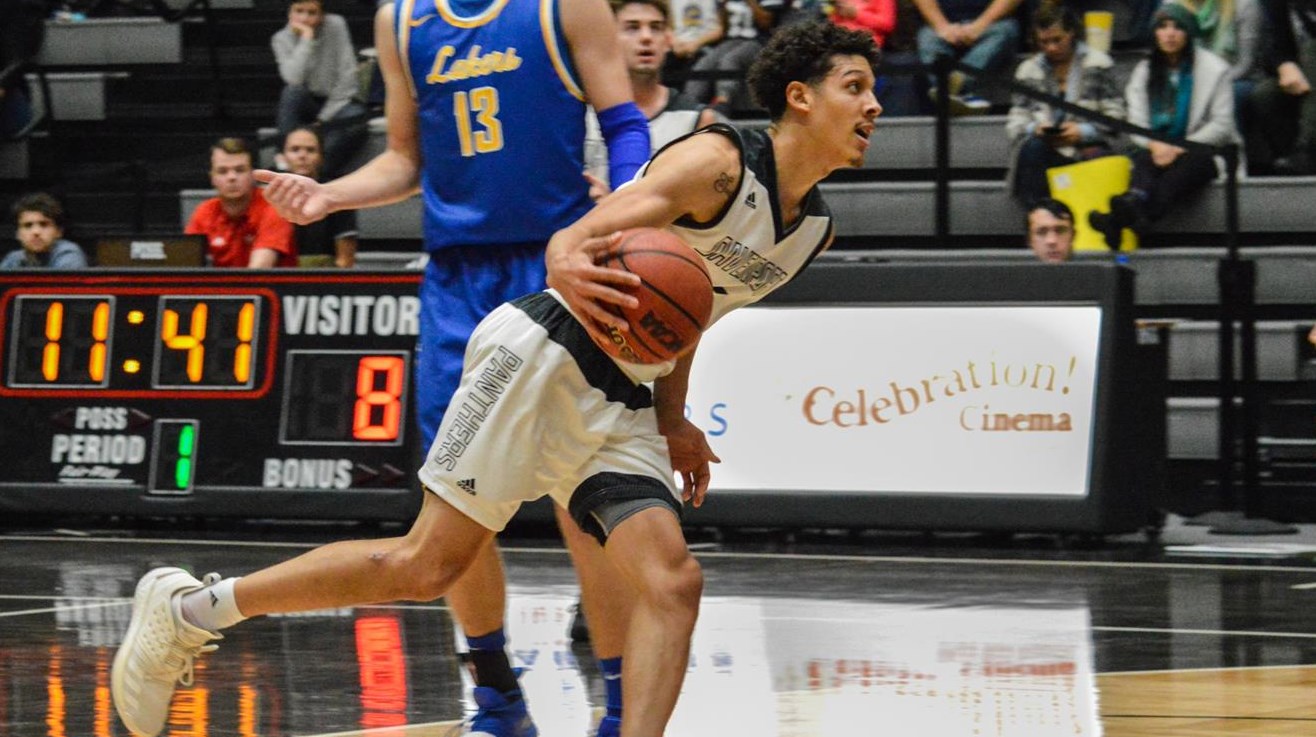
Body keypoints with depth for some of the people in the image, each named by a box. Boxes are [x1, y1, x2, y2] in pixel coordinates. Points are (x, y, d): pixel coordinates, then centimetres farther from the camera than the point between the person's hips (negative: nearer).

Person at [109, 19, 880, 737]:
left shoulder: (813, 228, 12)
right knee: (426, 564, -9)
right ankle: (186, 606, 2)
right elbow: (575, 239, -24)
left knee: (672, 582, -13)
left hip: (619, 403, 8)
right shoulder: (717, 162, -14)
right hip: (543, 355, -8)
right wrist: (569, 269, -46)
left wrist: (672, 422, 18)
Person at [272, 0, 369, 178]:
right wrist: (306, 40, -28)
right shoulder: (281, 39, -9)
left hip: (336, 102, 0)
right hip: (306, 105, 0)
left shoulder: (336, 25, -11)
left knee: (356, 117, -34)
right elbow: (294, 79, -26)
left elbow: (347, 77, -12)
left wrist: (324, 118, -15)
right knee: (292, 94, -34)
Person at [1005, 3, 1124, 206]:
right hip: (1049, 152, 2)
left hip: (1089, 148, -2)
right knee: (1033, 147, -32)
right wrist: (1035, 129, -13)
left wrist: (1083, 132, -16)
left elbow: (1115, 116, 0)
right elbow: (1014, 124, 10)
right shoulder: (1028, 70, 14)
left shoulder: (1098, 64, 7)